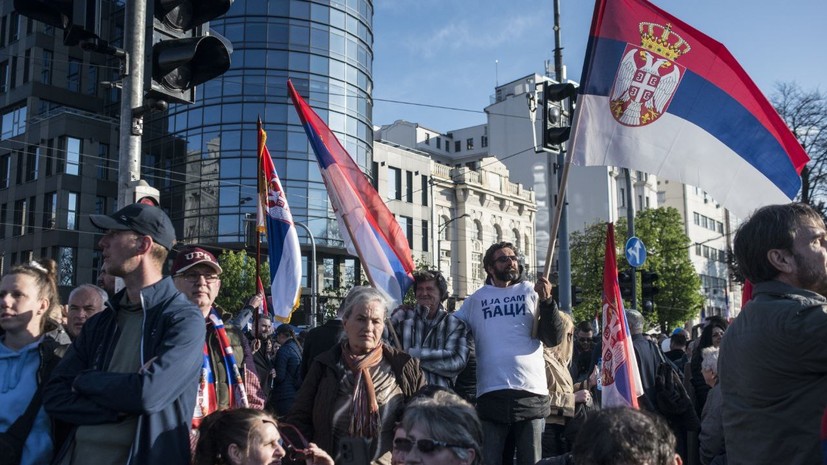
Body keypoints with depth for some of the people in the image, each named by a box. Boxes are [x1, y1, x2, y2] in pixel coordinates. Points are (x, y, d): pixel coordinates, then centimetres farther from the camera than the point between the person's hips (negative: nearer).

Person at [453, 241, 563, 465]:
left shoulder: (532, 292, 7)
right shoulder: (475, 299, 11)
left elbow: (554, 339, 0)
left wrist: (547, 301, -14)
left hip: (531, 391, 0)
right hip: (491, 393, 1)